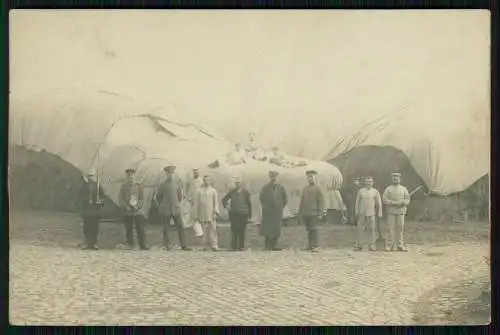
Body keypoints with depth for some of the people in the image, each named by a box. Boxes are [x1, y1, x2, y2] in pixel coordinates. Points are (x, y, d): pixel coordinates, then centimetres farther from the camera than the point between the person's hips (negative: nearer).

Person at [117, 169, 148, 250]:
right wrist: (126, 206, -16)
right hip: (127, 212, 0)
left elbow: (142, 198, 3)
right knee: (129, 230, 3)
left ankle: (143, 246, 2)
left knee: (140, 229, -4)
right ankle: (130, 245, 12)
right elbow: (120, 199, -1)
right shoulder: (123, 187, 4)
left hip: (137, 211, 0)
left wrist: (137, 206, -14)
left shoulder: (139, 186, 6)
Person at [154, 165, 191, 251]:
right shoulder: (163, 184, -3)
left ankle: (184, 246, 0)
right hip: (165, 211, -1)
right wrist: (161, 205, 11)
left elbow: (181, 194, 10)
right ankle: (167, 245, 14)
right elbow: (157, 197, 6)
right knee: (165, 229, 4)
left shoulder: (177, 181, 0)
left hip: (176, 209, 1)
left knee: (181, 228, -3)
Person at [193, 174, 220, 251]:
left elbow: (216, 202, 7)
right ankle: (207, 244, 8)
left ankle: (214, 245, -8)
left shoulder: (213, 191, 9)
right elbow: (196, 203, 9)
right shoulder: (199, 191, 9)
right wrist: (195, 215, 6)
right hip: (202, 214, 1)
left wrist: (215, 211, -7)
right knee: (205, 230, 0)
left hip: (211, 214, -1)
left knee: (213, 229, -9)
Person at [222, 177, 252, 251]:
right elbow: (224, 199, 15)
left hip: (243, 214, -1)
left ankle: (241, 246, 8)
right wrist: (226, 205, -4)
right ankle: (234, 246, 2)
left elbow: (249, 204, 6)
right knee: (234, 231, -2)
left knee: (241, 231, 1)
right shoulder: (232, 192, 5)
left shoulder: (245, 192, 2)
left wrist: (249, 216, 4)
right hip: (234, 214, 1)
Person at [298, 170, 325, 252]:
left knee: (313, 229, -8)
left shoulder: (318, 189, -1)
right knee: (309, 230, 8)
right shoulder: (305, 189, 14)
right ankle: (310, 245, 15)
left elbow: (321, 202, -5)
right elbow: (302, 201, 17)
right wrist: (300, 212, 12)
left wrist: (320, 214, -11)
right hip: (305, 214, 5)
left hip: (314, 214, -5)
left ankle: (315, 246, -5)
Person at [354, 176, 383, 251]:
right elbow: (357, 202, 9)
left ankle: (371, 245, 6)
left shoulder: (375, 192, 4)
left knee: (372, 230, -2)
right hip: (362, 214, 1)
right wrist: (357, 212, 4)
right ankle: (359, 245, 9)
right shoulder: (361, 191, 7)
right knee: (360, 230, 3)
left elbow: (379, 203, 4)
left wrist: (380, 213, 0)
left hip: (371, 214, -1)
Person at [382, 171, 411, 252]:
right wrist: (394, 203, -15)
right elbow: (384, 200, -3)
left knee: (400, 228, -2)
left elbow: (407, 200, 5)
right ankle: (393, 246, 1)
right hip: (391, 212, -1)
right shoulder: (388, 189, 5)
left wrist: (402, 202, -15)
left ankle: (400, 245, 2)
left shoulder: (403, 189, 9)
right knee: (392, 228, -3)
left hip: (401, 212, 1)